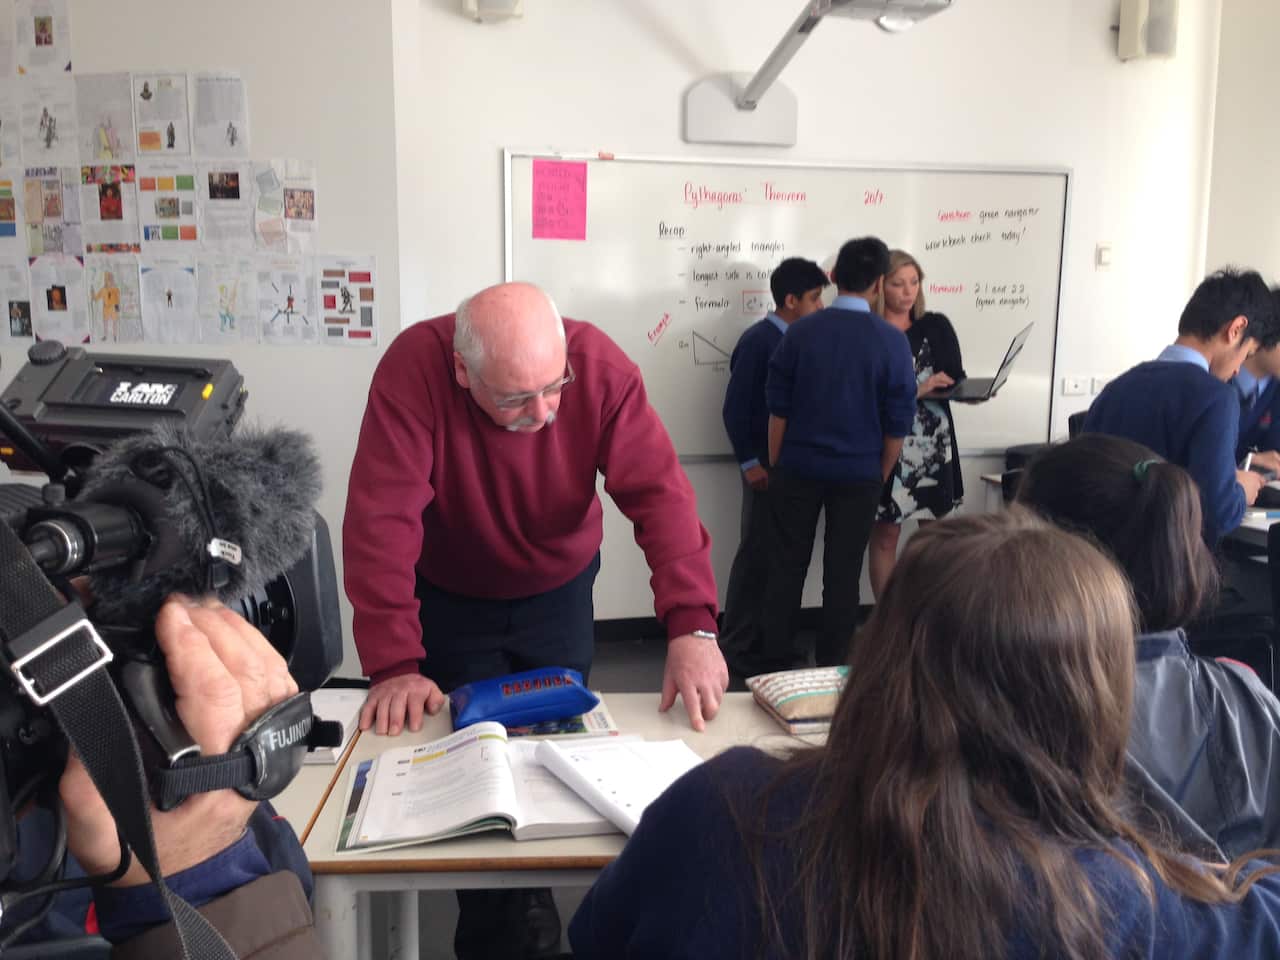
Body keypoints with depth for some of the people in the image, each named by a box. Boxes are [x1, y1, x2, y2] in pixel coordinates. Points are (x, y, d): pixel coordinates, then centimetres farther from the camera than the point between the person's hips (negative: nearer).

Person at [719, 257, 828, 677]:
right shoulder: (758, 340, -11)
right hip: (767, 461, -7)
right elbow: (735, 407, -14)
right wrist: (749, 462, -15)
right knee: (757, 551, -2)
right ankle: (735, 646, 8)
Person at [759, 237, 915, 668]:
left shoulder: (801, 331, -5)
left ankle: (775, 660, 18)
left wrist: (775, 464, 11)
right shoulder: (892, 341, -8)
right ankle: (831, 665, 19)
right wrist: (881, 476, 10)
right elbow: (897, 423, -4)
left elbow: (778, 408, -1)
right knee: (843, 571, 10)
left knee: (787, 564, 10)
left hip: (799, 467, 1)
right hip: (858, 474, -1)